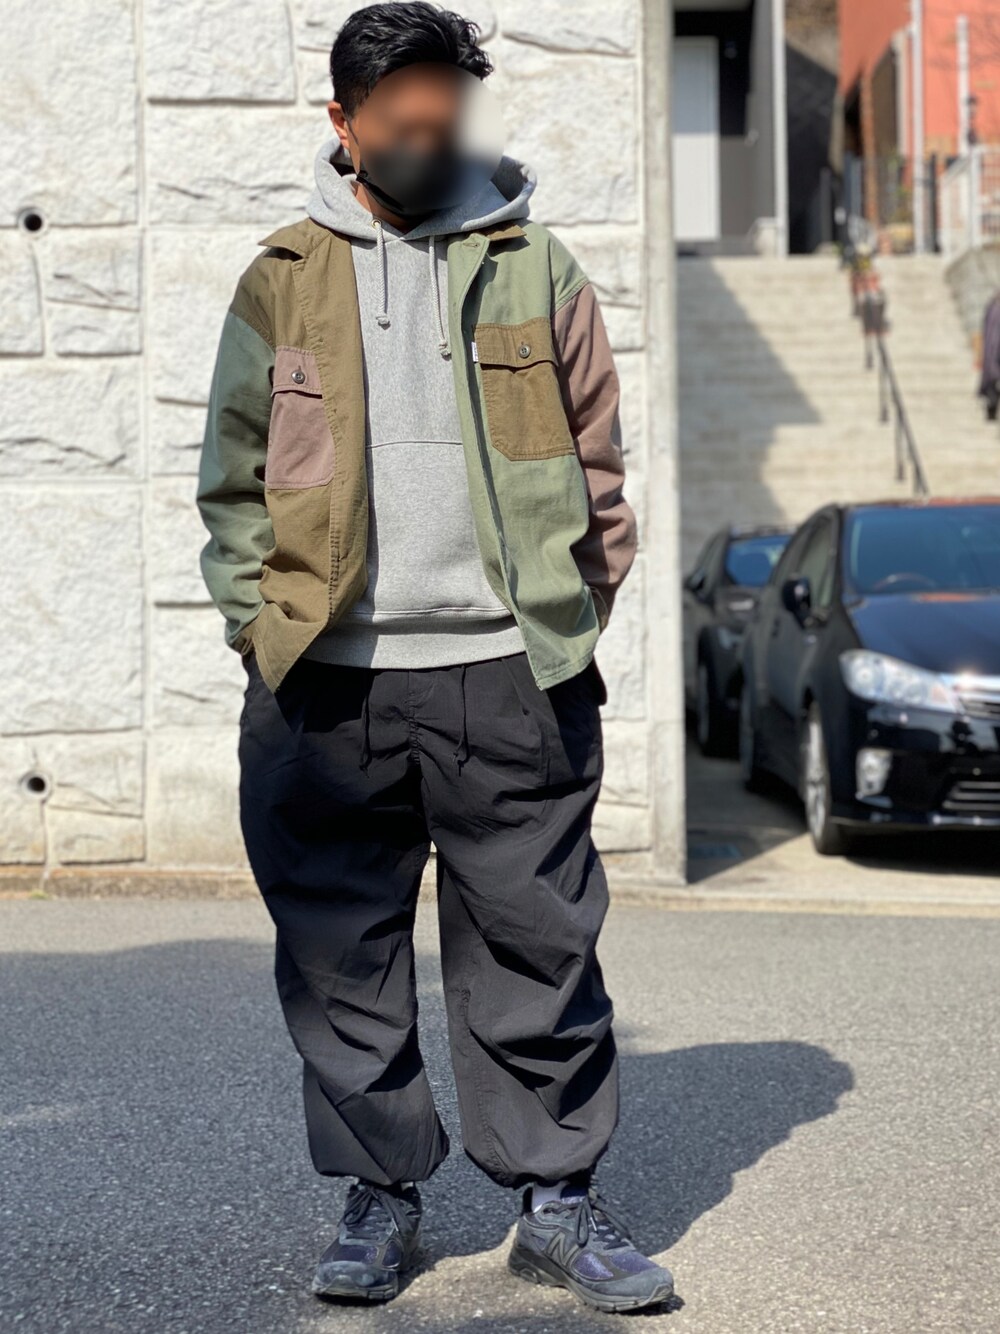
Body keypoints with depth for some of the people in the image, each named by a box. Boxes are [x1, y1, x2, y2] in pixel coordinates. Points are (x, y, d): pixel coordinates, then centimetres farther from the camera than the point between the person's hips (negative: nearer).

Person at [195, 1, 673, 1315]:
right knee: (342, 956, 6)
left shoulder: (536, 266, 9)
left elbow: (599, 458, 11)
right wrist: (257, 621, 0)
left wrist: (581, 619, 3)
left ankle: (558, 1196, 16)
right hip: (330, 680, 1)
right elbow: (235, 475, 11)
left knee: (536, 944, 3)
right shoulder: (283, 280, 11)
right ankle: (380, 1195, 20)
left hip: (507, 676, -1)